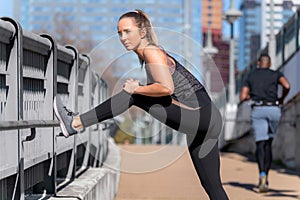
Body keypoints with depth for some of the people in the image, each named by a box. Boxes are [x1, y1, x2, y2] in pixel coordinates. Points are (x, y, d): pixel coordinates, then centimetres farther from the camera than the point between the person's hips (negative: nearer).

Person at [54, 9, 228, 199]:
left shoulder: (151, 52, -10)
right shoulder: (150, 53, 18)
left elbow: (167, 88, -25)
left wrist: (137, 89, -12)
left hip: (202, 117, -9)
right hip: (206, 121, 9)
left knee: (132, 96, -9)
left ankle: (76, 123, -4)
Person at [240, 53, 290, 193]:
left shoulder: (250, 76, 15)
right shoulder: (276, 74, 11)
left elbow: (242, 97, 9)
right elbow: (287, 86, -10)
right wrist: (282, 99, 9)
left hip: (258, 110, 0)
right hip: (273, 110, 0)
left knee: (260, 144, -7)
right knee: (268, 143, 15)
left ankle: (262, 174, -33)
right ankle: (265, 178, 10)